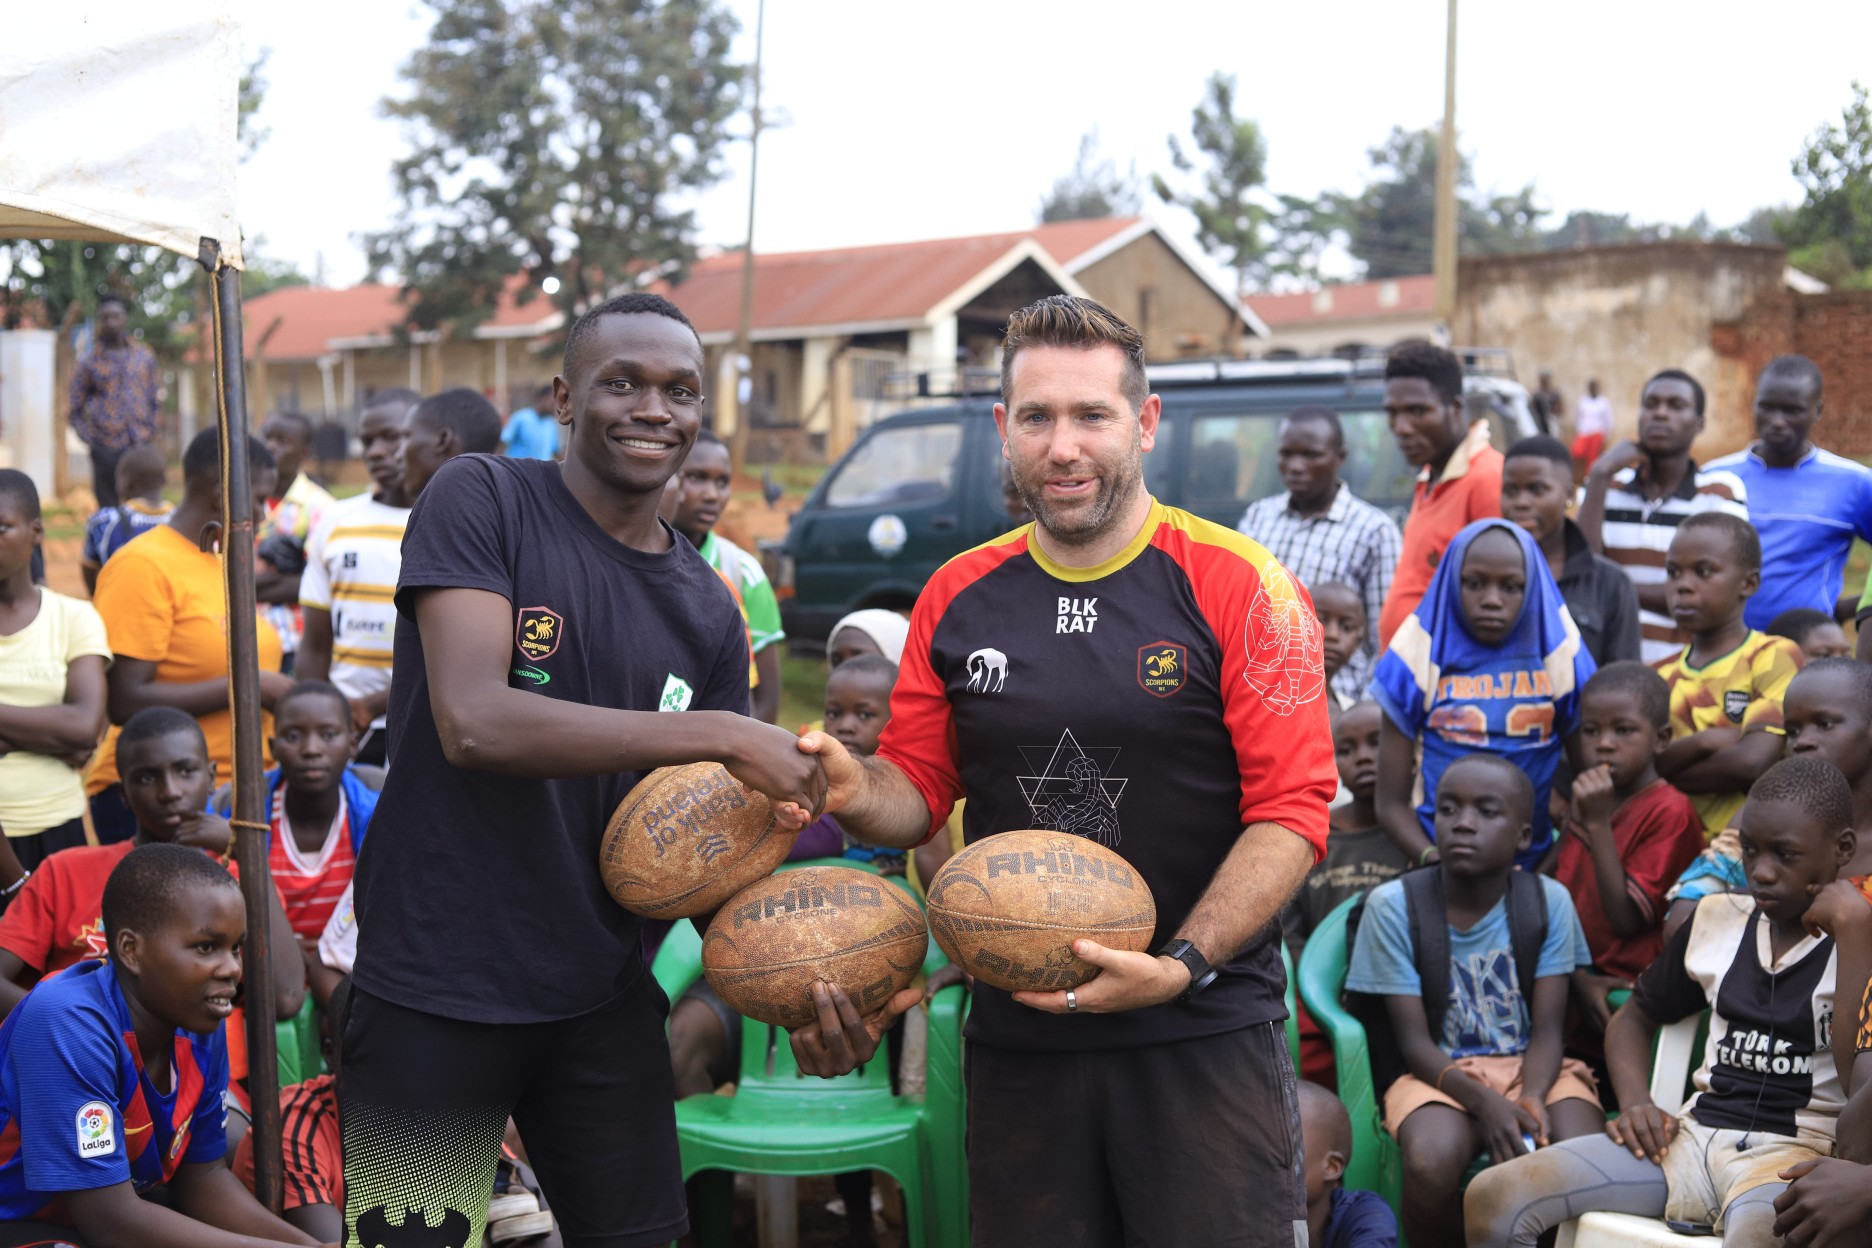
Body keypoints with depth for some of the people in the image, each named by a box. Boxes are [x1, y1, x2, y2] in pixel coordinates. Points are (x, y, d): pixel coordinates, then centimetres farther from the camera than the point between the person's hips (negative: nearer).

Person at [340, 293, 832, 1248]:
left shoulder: (707, 612, 6)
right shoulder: (481, 502, -9)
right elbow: (473, 723, -23)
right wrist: (717, 735, -24)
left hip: (602, 995, 5)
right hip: (435, 989, -5)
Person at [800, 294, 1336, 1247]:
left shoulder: (1236, 587, -6)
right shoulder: (956, 598, 7)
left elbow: (1292, 811, -9)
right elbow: (919, 789, 12)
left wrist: (1181, 966, -21)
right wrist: (858, 793, -11)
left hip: (1206, 1031, -3)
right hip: (1017, 1034, 4)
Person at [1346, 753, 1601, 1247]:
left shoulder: (1548, 900, -3)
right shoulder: (1393, 906, -7)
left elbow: (1546, 1031, -4)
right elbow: (1415, 1041, -8)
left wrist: (1532, 1097, -26)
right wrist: (1485, 1101, -25)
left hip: (1531, 1067, 2)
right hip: (1441, 1073, -1)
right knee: (1431, 1164, -35)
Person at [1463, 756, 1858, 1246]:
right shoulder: (1719, 919, 13)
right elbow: (1635, 1018, 26)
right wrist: (1636, 1103, 6)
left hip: (1796, 1151, -5)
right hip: (1693, 1135, 5)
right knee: (1493, 1197, -14)